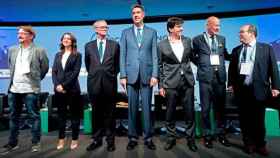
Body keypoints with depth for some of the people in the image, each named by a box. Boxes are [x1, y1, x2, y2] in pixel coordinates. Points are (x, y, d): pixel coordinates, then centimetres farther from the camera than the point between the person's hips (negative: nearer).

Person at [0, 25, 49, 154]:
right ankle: (12, 143, 27)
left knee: (34, 116, 1)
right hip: (14, 89, 6)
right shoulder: (12, 49, 11)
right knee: (13, 117, 13)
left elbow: (45, 68, 3)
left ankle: (36, 142, 14)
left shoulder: (39, 50, -4)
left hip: (30, 90, -5)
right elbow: (11, 66, 24)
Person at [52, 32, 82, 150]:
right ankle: (61, 139, 20)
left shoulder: (77, 55, 3)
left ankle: (74, 139, 14)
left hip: (72, 89, -4)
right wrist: (57, 85, -8)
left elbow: (75, 72, -7)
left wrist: (64, 85, -13)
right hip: (59, 89, 4)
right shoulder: (58, 55, 16)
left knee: (74, 115, 3)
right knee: (61, 115, 9)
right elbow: (54, 71, 8)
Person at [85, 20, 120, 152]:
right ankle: (97, 139, 22)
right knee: (96, 113, 10)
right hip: (94, 83, 1)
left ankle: (110, 140, 17)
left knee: (109, 113, 6)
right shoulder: (89, 46, 8)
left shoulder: (114, 45, 5)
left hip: (110, 83, -1)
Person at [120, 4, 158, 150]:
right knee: (132, 107, 5)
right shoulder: (126, 33, 12)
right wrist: (123, 75, -3)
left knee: (147, 107, 3)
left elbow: (154, 55, 4)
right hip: (131, 75, 1)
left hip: (146, 74, 0)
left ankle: (148, 137, 15)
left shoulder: (152, 32, 11)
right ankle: (132, 137, 16)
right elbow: (122, 55, 6)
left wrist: (154, 74, -5)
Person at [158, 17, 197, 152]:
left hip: (187, 81, 3)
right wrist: (161, 86, -2)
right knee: (170, 113, 8)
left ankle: (190, 138, 24)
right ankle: (171, 138, 25)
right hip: (171, 83, -2)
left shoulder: (187, 40, 6)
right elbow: (160, 66, 1)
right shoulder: (162, 45, -2)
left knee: (190, 112, 7)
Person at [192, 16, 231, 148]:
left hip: (220, 76, 4)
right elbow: (193, 56, 9)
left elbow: (225, 55, 19)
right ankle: (207, 135, 17)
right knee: (206, 107, 4)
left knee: (220, 106, 11)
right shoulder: (197, 39, 1)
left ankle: (221, 133, 25)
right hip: (206, 77, -3)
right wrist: (201, 65, 2)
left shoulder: (222, 39, 13)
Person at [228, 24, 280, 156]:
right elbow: (231, 68, 12)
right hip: (241, 90, 3)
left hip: (258, 89, -2)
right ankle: (248, 143, 22)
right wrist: (231, 84, 4)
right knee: (245, 118, 8)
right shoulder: (236, 50, 10)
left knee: (258, 119, 8)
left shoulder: (266, 48, 2)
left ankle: (260, 144, 25)